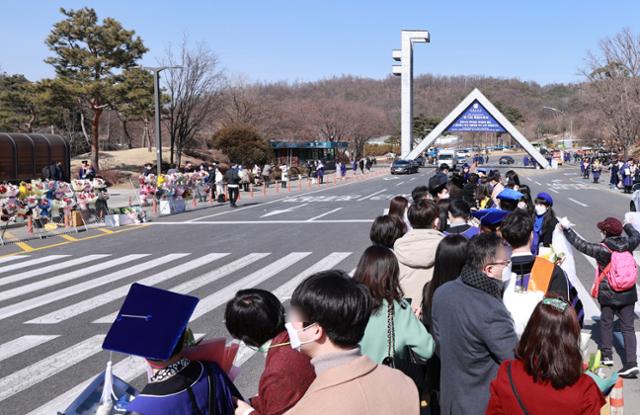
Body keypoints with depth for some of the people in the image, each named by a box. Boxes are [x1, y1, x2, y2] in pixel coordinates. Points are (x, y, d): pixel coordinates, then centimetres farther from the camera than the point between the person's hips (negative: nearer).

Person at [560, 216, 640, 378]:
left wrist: (567, 228, -1)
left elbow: (581, 245, -10)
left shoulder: (602, 249, -18)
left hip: (608, 295, -3)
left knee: (606, 323, 18)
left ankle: (607, 355, 25)